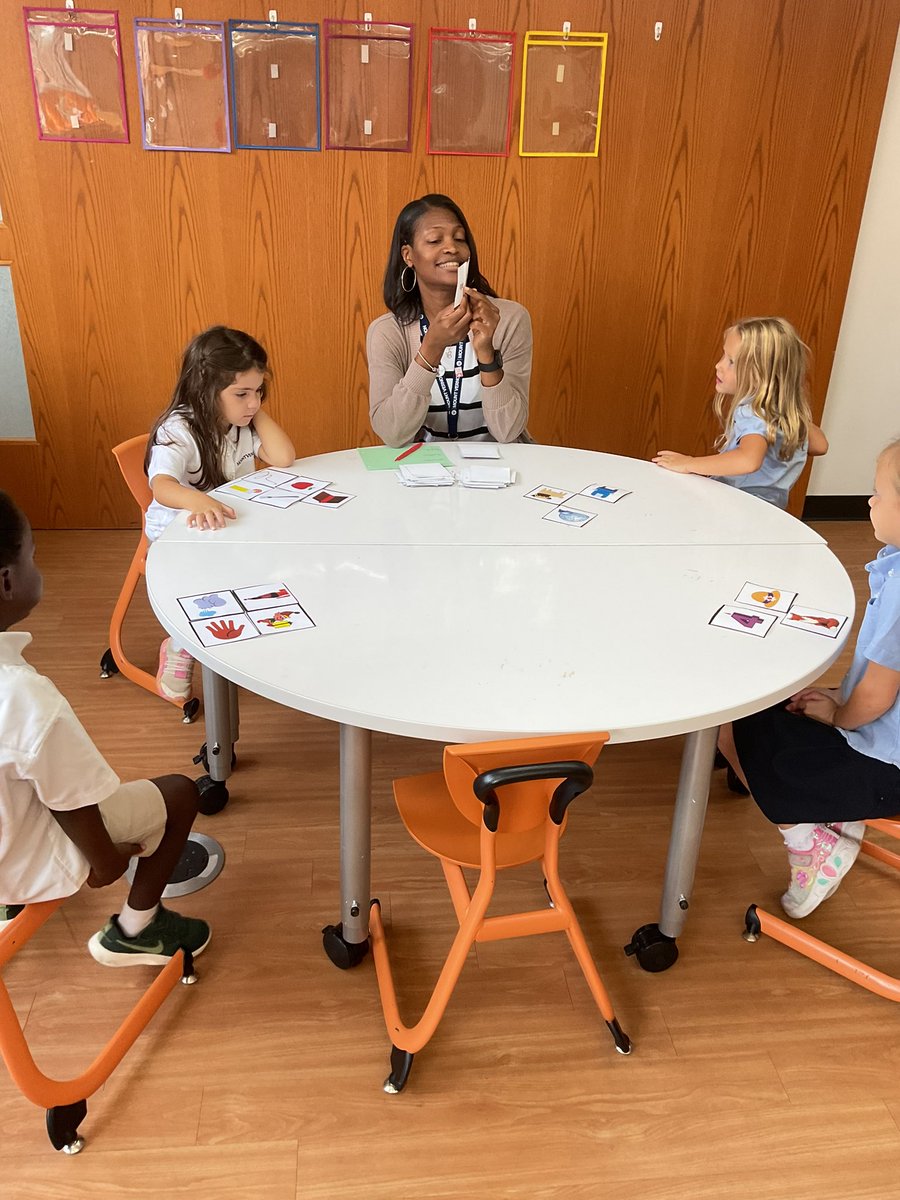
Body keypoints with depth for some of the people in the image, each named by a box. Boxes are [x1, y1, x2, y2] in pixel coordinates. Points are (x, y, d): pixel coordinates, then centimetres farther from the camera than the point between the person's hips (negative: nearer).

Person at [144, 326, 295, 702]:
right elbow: (162, 485, -40)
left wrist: (258, 411, -14)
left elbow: (284, 458, -17)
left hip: (233, 526, 5)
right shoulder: (179, 430, -23)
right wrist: (198, 501, -62)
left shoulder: (245, 424, -3)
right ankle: (180, 649, -4)